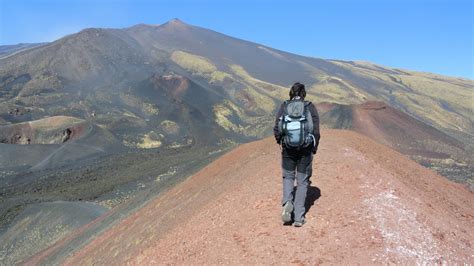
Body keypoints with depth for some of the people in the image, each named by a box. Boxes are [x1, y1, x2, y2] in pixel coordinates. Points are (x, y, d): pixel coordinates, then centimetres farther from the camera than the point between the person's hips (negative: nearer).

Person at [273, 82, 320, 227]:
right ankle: (298, 217, 13)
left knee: (288, 177, 21)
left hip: (288, 148, 1)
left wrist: (281, 142, 17)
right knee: (302, 181, 12)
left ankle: (287, 202, -5)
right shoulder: (311, 107, 0)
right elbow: (316, 132, -3)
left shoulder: (284, 106, 1)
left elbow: (277, 129, -2)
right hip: (306, 149, 0)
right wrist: (314, 149, 11)